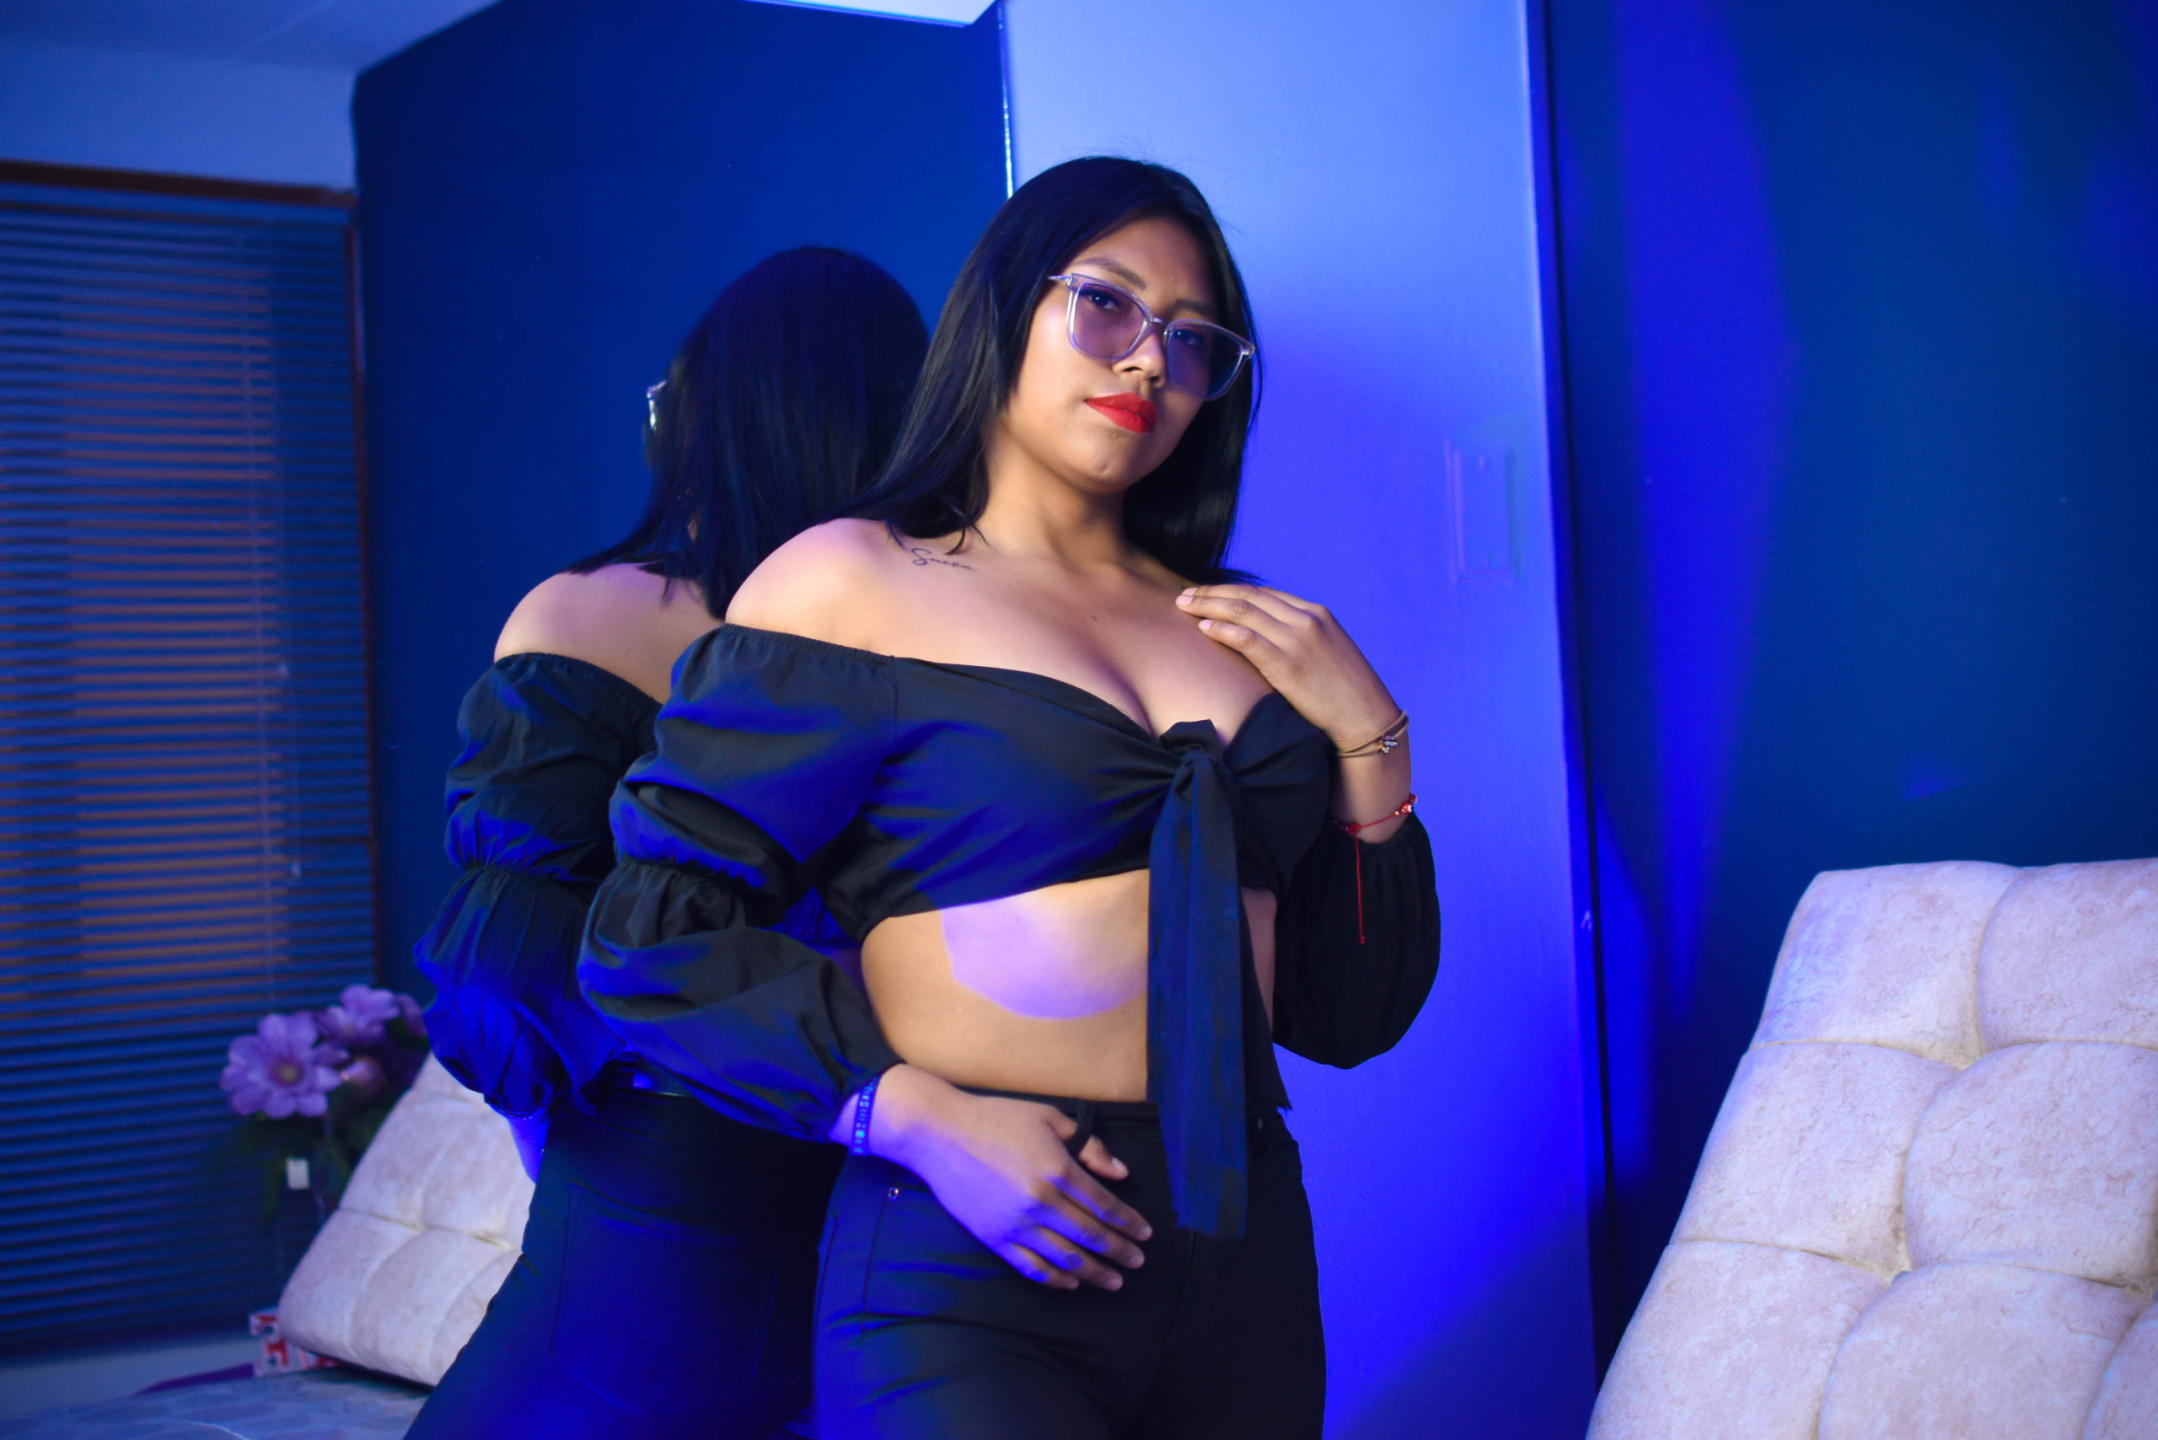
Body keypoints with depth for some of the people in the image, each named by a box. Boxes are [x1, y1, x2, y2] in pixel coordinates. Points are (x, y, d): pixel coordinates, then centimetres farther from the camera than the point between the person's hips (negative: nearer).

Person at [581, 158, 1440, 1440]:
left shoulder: (1238, 629, 14)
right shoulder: (852, 584, 1)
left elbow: (1348, 1019, 13)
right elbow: (657, 934, -7)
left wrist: (1371, 742, 2)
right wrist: (923, 1119, -16)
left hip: (1249, 1263, 5)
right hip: (971, 1285, -5)